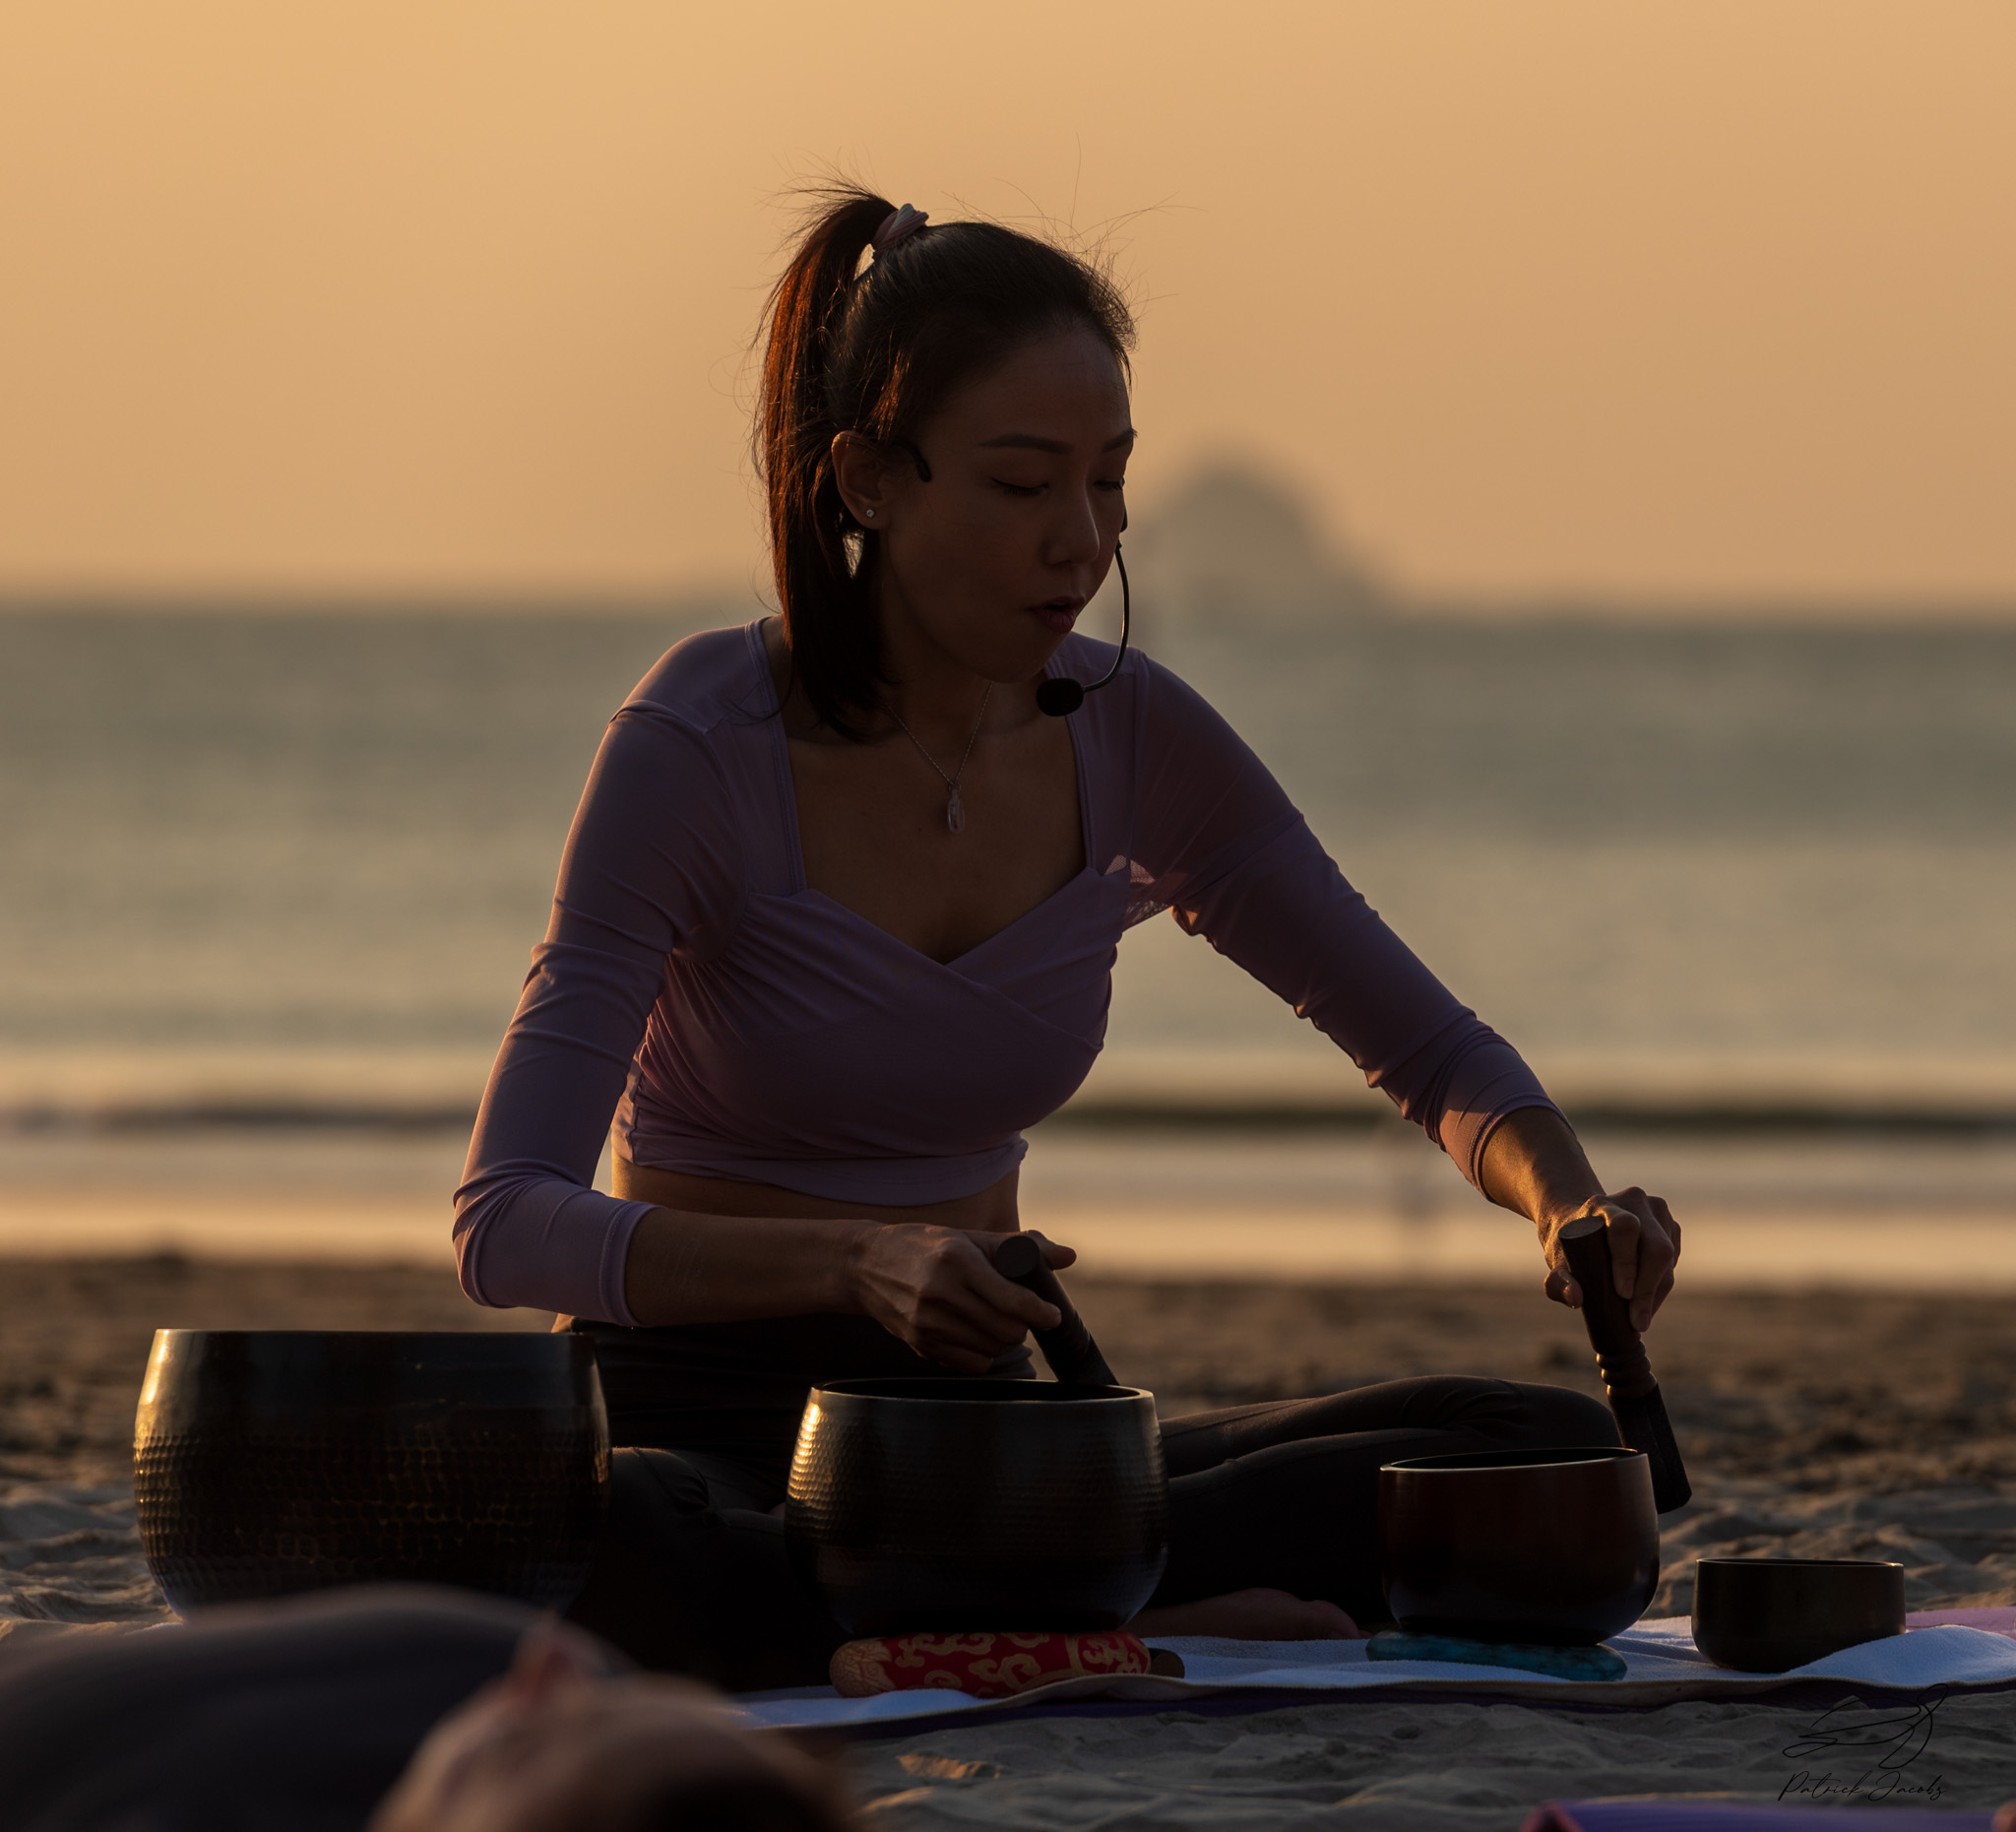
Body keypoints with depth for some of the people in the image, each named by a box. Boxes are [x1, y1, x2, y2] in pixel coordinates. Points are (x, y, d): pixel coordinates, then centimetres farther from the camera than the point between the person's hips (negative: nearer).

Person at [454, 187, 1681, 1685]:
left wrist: (1569, 1202, -13)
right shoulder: (704, 748, -14)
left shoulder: (1130, 740, 1)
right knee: (612, 1555, -44)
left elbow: (1439, 1056, 11)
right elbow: (508, 1225, -21)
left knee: (1557, 1457, -15)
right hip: (698, 1433, -5)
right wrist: (858, 1260, -38)